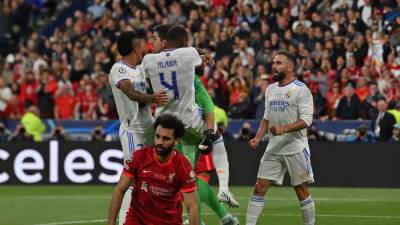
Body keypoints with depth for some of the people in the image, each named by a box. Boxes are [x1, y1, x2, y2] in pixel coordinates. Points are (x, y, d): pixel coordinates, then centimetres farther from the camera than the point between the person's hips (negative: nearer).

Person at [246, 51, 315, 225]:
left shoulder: (301, 90, -10)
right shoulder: (270, 89, 13)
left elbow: (306, 120, -17)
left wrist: (283, 129, -28)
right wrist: (258, 138, 7)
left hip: (295, 148, -6)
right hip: (273, 149, 6)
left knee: (301, 191, 1)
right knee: (260, 188, -1)